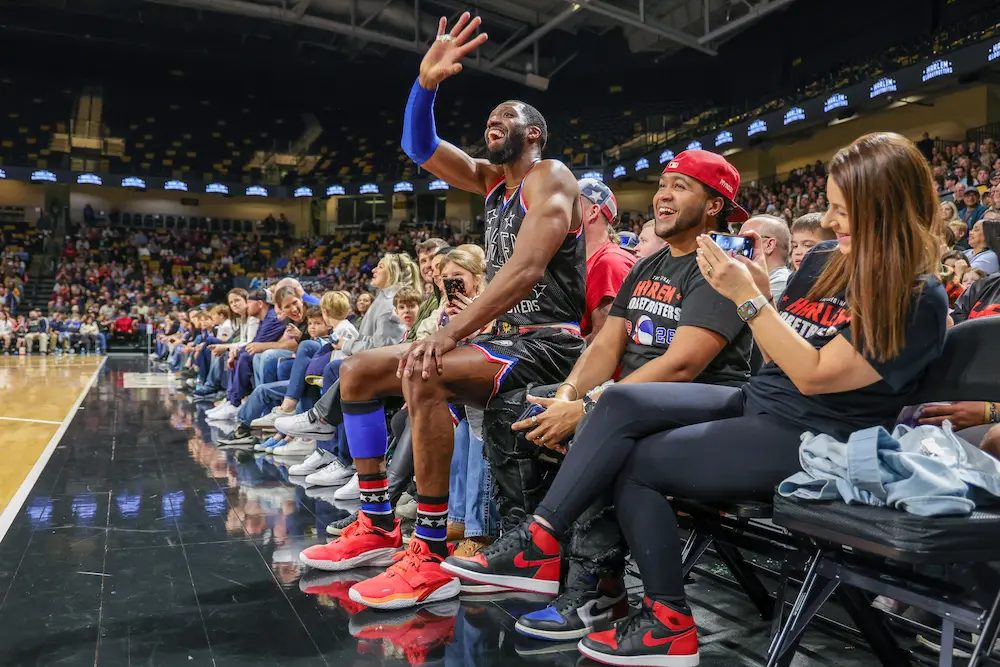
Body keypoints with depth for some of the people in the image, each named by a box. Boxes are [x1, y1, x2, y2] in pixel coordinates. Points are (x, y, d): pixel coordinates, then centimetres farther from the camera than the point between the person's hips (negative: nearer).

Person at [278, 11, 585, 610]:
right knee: (357, 371, 4)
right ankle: (378, 527, 7)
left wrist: (447, 335, -30)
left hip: (548, 345, -9)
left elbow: (526, 270, -24)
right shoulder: (492, 180, 17)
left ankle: (432, 557, -26)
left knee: (422, 375, -36)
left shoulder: (551, 178, -9)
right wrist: (427, 83, -8)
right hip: (504, 338, 9)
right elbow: (421, 149, 11)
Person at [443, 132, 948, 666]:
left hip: (809, 440, -7)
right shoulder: (824, 260, 9)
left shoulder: (919, 298, -13)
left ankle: (670, 623, 0)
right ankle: (539, 539, -16)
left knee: (632, 462, -14)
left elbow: (813, 376, -20)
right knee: (622, 402, -15)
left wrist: (748, 298, -21)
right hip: (755, 402, 8)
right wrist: (756, 287, -3)